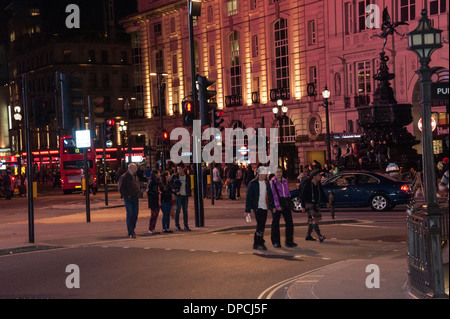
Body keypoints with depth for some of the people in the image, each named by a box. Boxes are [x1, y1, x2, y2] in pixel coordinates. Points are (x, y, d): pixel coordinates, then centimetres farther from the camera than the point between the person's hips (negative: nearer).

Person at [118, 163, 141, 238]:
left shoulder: (136, 177, 16)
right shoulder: (124, 177, -7)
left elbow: (138, 186, 29)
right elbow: (121, 189, -9)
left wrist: (138, 193, 14)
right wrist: (126, 196, -12)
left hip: (135, 198, 7)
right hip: (128, 198, -7)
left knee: (135, 214, 7)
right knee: (130, 214, -8)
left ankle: (132, 230, 20)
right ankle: (130, 232, -6)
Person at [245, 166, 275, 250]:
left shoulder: (267, 183, 11)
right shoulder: (252, 183, -6)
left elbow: (270, 195, 17)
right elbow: (248, 196, -6)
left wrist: (272, 206, 8)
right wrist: (247, 209, -11)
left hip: (265, 207, 6)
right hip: (257, 207, -6)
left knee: (261, 226, 8)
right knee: (260, 225, -12)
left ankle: (256, 244, 18)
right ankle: (260, 243, -6)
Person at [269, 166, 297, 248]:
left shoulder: (285, 181, 14)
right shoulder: (272, 182, -3)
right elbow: (274, 194, -10)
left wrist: (288, 203, 10)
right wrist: (277, 205, -17)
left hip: (285, 202, 5)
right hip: (276, 204, -5)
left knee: (289, 222, 1)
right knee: (275, 223, 0)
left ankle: (289, 241, 8)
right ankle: (276, 242, 9)